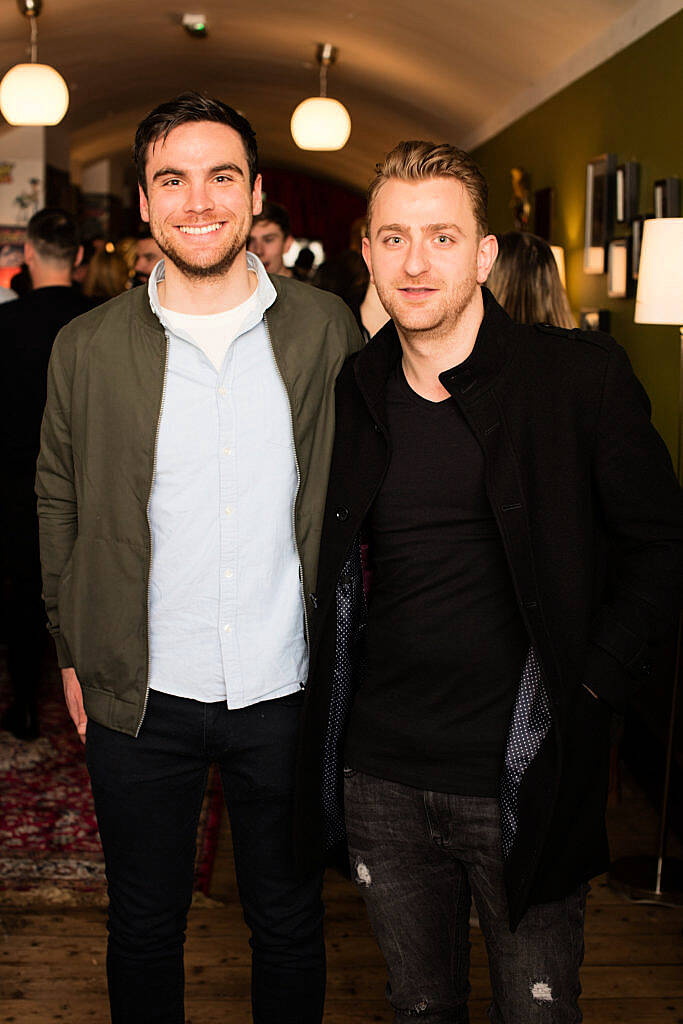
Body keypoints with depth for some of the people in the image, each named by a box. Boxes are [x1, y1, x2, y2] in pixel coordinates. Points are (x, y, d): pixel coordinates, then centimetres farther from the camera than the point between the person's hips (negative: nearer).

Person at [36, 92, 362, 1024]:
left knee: (289, 925, 18)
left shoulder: (326, 330, -3)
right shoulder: (88, 349, -4)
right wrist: (72, 654, 5)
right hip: (140, 699, 0)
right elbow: (59, 504, 6)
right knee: (144, 929, 18)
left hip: (286, 693, 0)